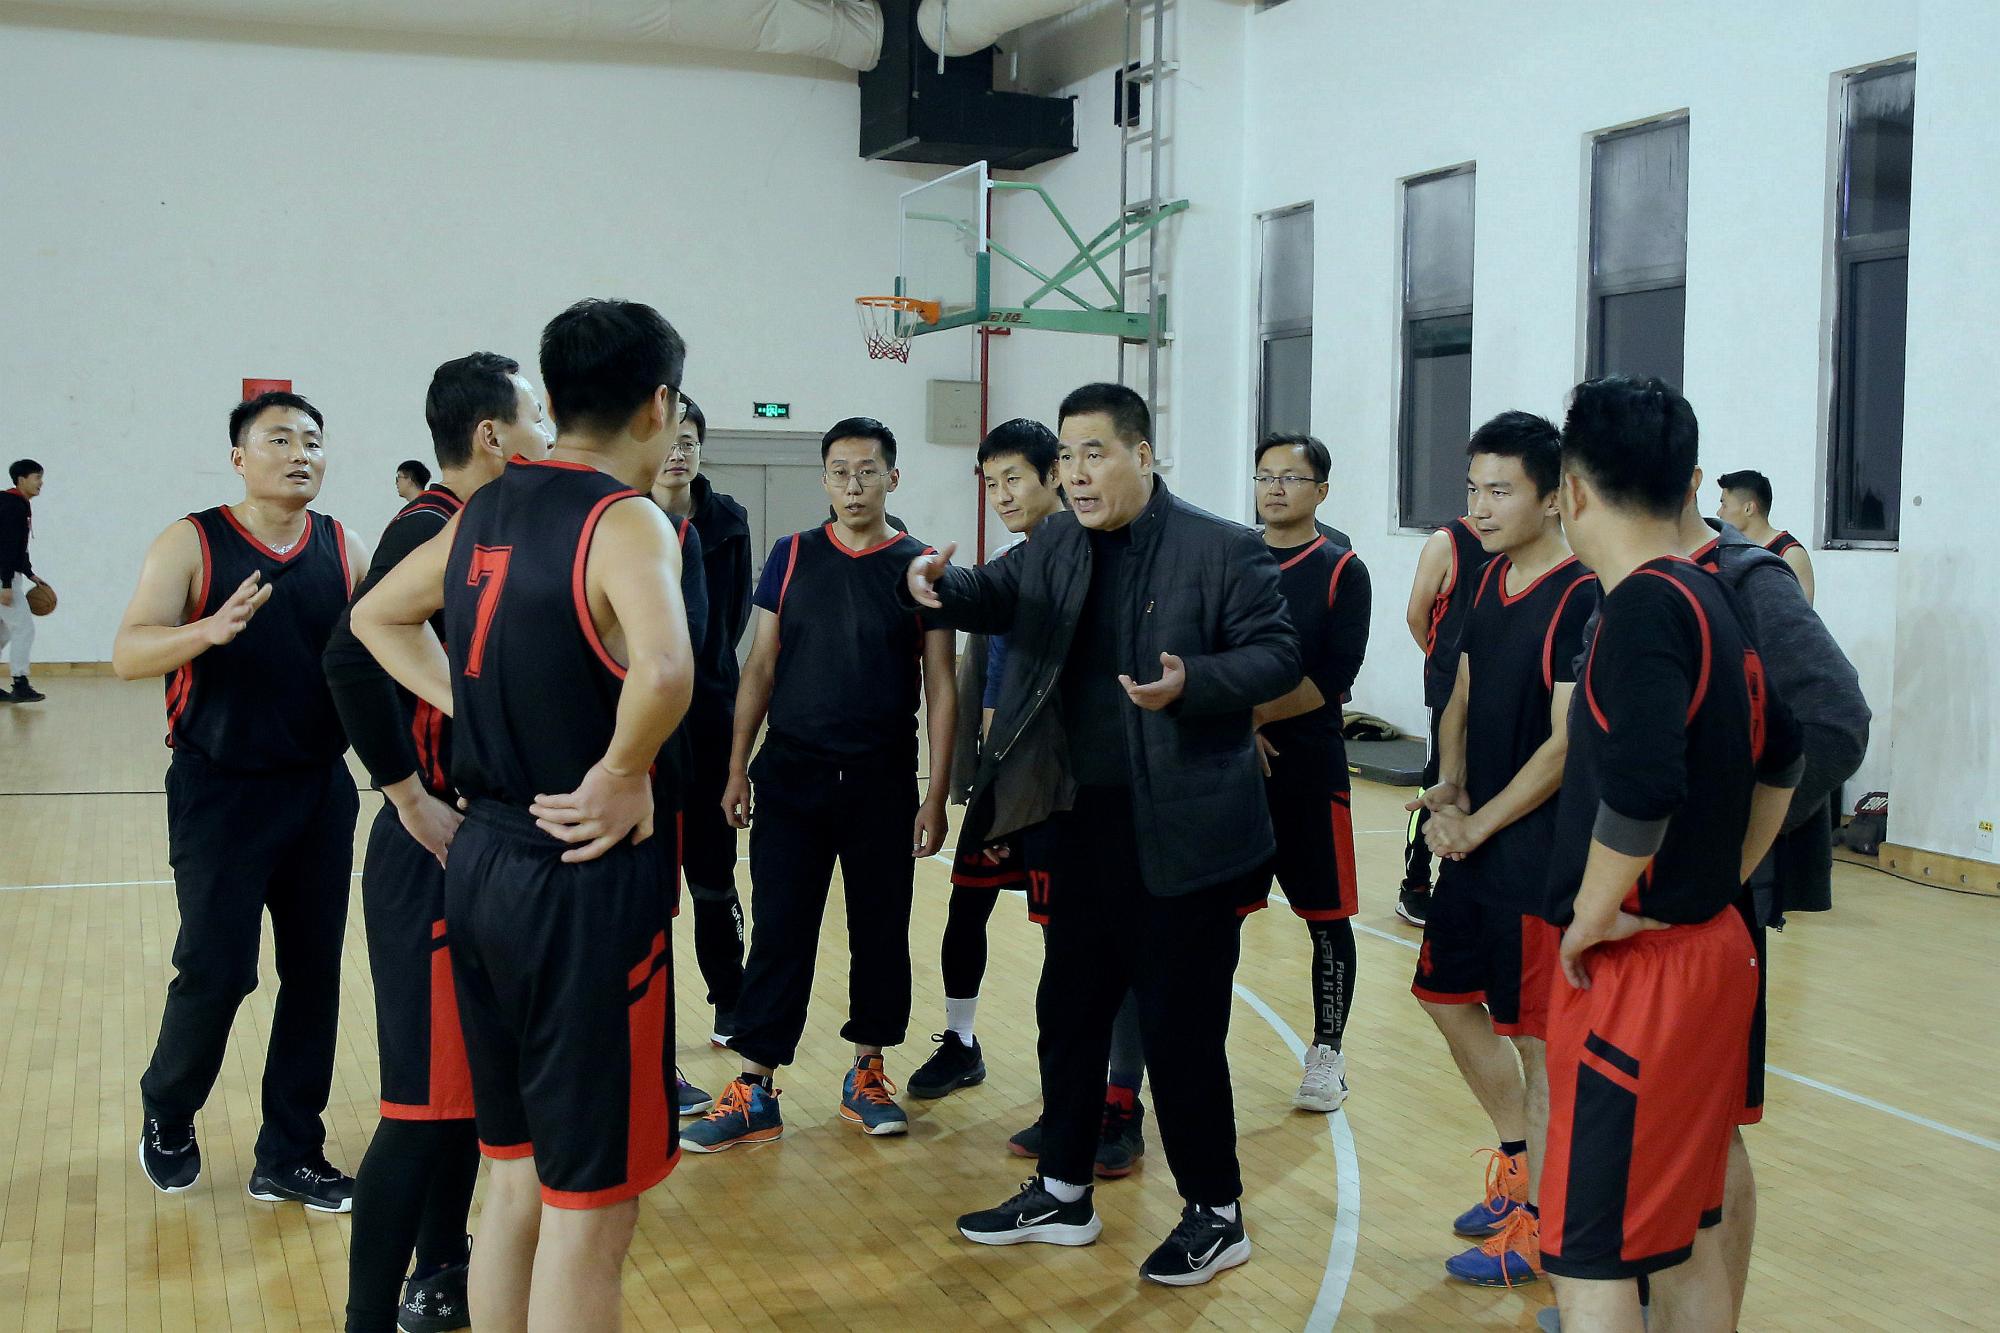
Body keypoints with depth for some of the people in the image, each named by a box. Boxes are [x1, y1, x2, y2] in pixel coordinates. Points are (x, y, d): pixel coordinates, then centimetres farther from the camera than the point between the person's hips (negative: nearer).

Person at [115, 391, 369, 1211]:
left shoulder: (343, 549, 5)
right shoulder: (191, 544, -6)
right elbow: (127, 654, -14)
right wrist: (208, 631, -32)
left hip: (321, 790, 4)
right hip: (221, 794, -4)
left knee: (314, 972, 7)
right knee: (215, 972, -3)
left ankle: (290, 1156, 20)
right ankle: (167, 1119, 26)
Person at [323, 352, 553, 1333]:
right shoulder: (428, 531, -16)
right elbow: (354, 661, -29)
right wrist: (416, 804, -24)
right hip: (438, 855, -10)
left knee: (476, 1081, 18)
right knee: (427, 1101, -6)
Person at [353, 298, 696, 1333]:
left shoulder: (486, 511, 9)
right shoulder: (625, 520, -15)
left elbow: (377, 616, 25)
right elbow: (664, 673, -35)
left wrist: (467, 706, 14)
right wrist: (623, 773, -18)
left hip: (482, 859, 8)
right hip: (584, 879, -8)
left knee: (516, 1174, 20)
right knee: (589, 1202, 3)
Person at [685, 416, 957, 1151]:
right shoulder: (791, 556, 3)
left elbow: (940, 688, -1)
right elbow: (760, 667, 7)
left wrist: (936, 795, -5)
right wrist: (737, 768, 3)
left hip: (882, 782, 0)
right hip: (792, 777, 1)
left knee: (880, 930, 8)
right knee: (779, 932, 1)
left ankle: (866, 1074, 24)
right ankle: (755, 1092, 8)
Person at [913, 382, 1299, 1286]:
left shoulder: (1224, 551, -9)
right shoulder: (1057, 546, 9)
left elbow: (1278, 657, -10)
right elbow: (995, 595, 6)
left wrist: (1192, 682, -28)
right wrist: (939, 586, -17)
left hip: (1185, 837, -7)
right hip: (1086, 828, 7)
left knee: (1180, 1028, 0)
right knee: (1069, 1010, 16)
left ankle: (1216, 1214, 18)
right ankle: (1061, 1195, 32)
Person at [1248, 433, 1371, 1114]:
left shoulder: (1342, 572, -3)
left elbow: (1332, 682, -12)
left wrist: (1254, 714, -15)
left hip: (1309, 771, -3)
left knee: (1326, 916, 4)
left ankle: (1327, 1051, 17)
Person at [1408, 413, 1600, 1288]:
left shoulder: (1581, 600, -17)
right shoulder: (1488, 582, 9)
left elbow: (1567, 745, -20)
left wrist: (1477, 824, -14)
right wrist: (1446, 784, -1)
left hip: (1537, 851, -9)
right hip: (1471, 843, 9)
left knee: (1537, 1037, 2)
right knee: (1450, 998, 19)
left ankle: (1537, 1225, 16)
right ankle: (1517, 1164, 37)